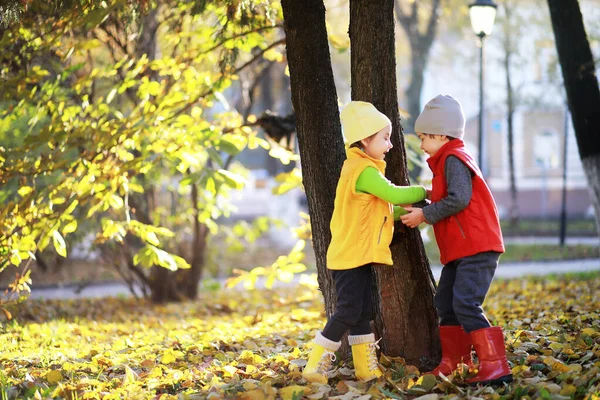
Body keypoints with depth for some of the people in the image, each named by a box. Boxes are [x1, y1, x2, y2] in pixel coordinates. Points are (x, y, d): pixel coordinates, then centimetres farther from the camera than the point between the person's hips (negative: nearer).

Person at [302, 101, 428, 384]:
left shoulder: (362, 167, 16)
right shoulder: (364, 170, -17)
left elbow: (383, 208, 17)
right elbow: (395, 194, -19)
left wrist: (403, 213, 4)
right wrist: (423, 192, -4)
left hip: (360, 255, 10)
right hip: (350, 255, -10)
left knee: (362, 313, 11)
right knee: (348, 312, -10)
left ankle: (367, 369, 14)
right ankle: (314, 366, -7)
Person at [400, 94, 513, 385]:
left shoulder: (453, 158, -11)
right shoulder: (449, 160, 21)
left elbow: (459, 199, -23)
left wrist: (425, 215, -14)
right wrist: (423, 208, 12)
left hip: (476, 247, -11)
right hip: (460, 248, 11)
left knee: (466, 303, -19)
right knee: (445, 302, 15)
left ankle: (495, 366, -20)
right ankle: (453, 362, 22)